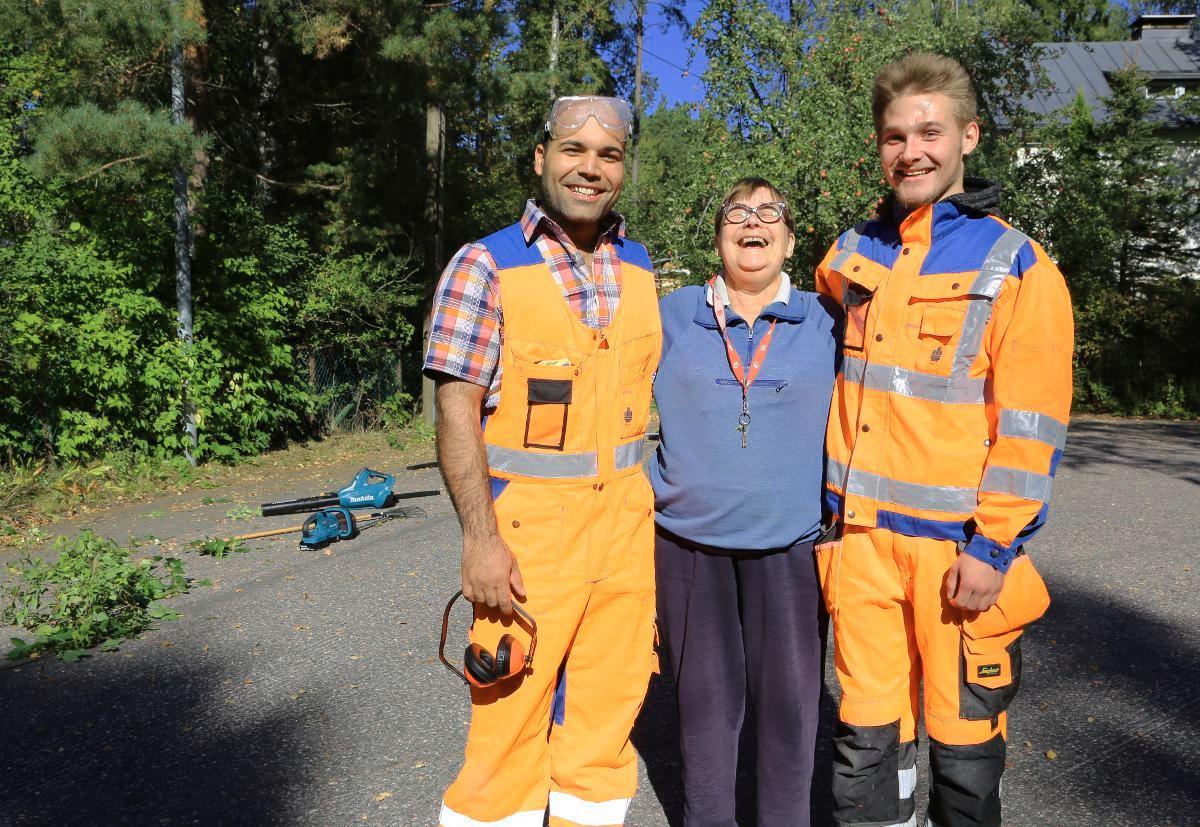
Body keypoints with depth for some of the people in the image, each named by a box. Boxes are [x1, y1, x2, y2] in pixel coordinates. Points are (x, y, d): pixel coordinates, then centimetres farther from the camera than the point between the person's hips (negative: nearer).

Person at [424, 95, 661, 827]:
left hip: (627, 521, 5)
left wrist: (653, 507, 12)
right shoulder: (486, 266, -5)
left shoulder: (640, 270, 10)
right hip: (527, 524, -4)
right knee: (512, 715, 3)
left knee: (610, 706, 13)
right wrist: (480, 539, -16)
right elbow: (457, 412, -10)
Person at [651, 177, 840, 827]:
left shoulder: (824, 321, 4)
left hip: (792, 544, 0)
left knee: (789, 699, 10)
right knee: (705, 696, 13)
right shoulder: (673, 314, 4)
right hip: (688, 540, 1)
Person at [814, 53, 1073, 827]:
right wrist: (826, 507, 18)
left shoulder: (1018, 266, -4)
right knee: (866, 731, 12)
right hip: (860, 535, 4)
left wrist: (992, 546, -12)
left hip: (959, 546, -3)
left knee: (964, 736, 9)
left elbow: (1031, 425, -8)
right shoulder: (854, 253, 10)